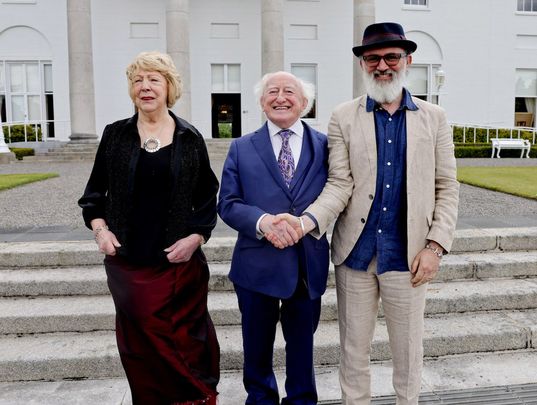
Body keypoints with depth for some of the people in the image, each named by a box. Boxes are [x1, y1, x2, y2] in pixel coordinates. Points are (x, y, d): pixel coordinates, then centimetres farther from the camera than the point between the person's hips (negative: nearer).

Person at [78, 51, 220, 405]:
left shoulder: (190, 138, 1)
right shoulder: (115, 135, 4)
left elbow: (208, 197, 5)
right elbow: (96, 189, 11)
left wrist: (196, 236, -8)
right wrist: (99, 227, -3)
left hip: (179, 261, -1)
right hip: (127, 262, 2)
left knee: (181, 341, 6)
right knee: (138, 341, 10)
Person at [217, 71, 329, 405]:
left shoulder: (324, 145, 2)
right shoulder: (242, 148, 3)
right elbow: (227, 204, -3)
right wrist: (263, 220, -22)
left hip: (309, 265, 0)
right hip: (258, 264, 0)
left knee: (302, 343, 18)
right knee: (257, 343, 18)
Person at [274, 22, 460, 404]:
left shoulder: (434, 117, 4)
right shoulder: (343, 117, 2)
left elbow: (447, 188, 3)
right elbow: (340, 184, -6)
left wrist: (435, 246, -6)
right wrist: (308, 220, -23)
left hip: (407, 256, 0)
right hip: (356, 253, 0)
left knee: (408, 351, 14)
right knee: (354, 349, 14)